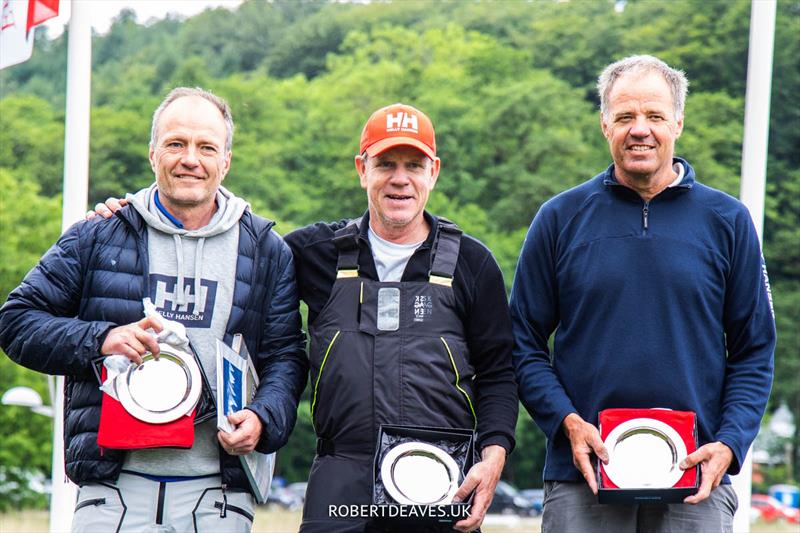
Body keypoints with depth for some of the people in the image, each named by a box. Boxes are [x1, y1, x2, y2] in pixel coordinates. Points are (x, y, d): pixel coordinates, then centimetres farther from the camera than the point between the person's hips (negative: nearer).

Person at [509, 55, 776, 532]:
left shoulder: (727, 220, 8)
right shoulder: (560, 219, 7)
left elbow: (754, 352, 9)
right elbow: (524, 343, 7)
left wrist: (729, 444, -6)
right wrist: (567, 421, -8)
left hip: (696, 481, 0)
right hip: (582, 481, 0)